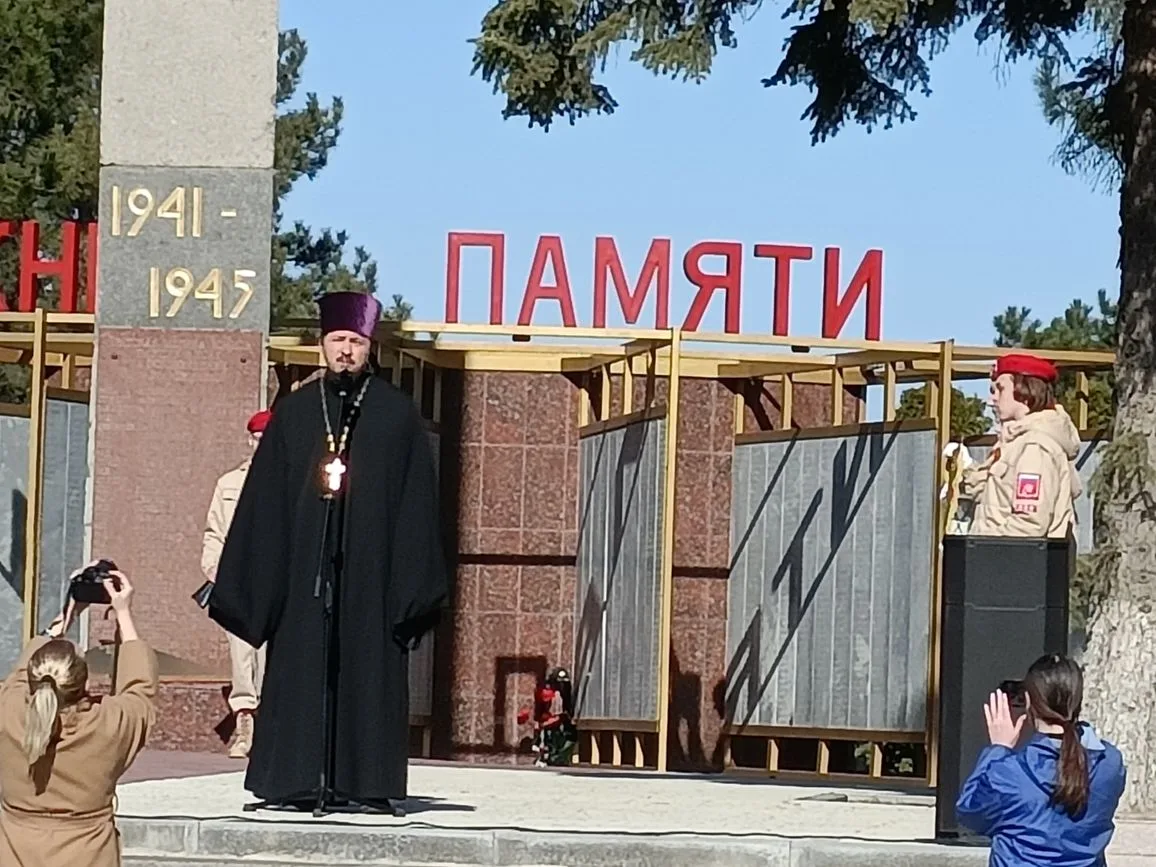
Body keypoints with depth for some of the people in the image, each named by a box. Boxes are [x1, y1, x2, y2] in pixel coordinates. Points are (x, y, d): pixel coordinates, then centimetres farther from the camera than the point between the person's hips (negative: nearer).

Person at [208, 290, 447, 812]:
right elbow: (264, 502, 9)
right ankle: (295, 783, 3)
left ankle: (364, 784, 2)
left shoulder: (397, 415, 5)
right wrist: (247, 580, 3)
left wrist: (412, 583, -5)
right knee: (300, 671, 0)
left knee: (367, 674, -1)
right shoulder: (294, 412, 10)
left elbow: (416, 504, 3)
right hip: (303, 569, 2)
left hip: (370, 570, -2)